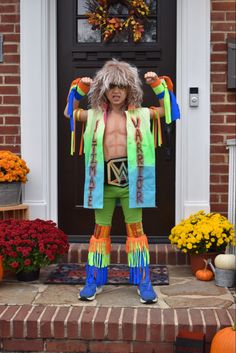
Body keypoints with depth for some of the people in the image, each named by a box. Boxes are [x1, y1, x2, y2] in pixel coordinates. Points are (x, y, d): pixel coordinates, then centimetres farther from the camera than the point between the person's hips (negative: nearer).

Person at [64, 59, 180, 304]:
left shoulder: (139, 114, 6)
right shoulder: (95, 115, 9)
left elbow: (166, 109, 16)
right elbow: (69, 113, 20)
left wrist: (157, 85, 5)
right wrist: (79, 89, 9)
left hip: (130, 178, -1)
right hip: (104, 181, 1)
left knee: (135, 229, 4)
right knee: (101, 230, 9)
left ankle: (143, 281, 12)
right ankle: (94, 281, 18)